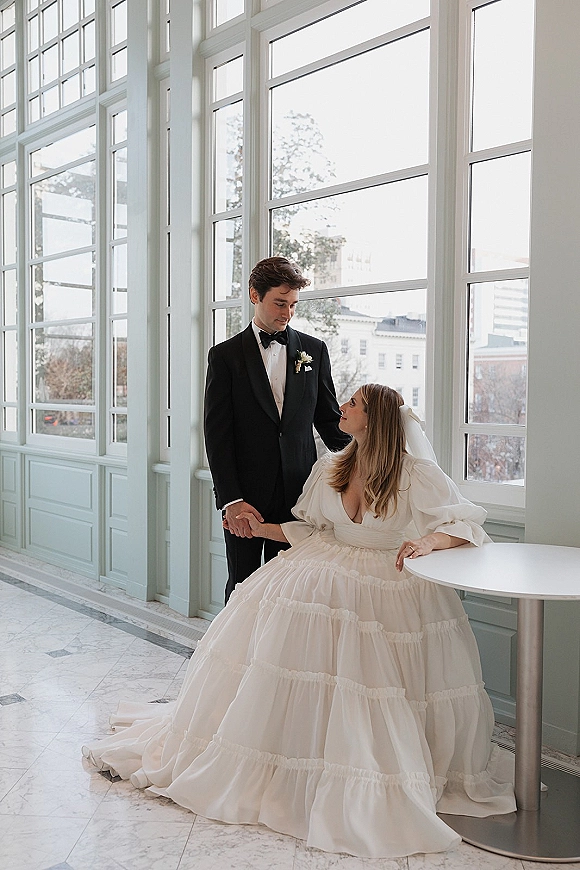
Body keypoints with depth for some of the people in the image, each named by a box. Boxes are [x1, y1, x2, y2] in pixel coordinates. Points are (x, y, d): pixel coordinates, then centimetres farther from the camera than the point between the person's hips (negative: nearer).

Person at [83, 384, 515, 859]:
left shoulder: (417, 474, -9)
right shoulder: (329, 467, 6)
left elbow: (468, 522, -12)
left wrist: (430, 539, -29)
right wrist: (262, 527, 8)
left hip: (386, 585, -3)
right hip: (320, 578, 4)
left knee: (369, 679, -14)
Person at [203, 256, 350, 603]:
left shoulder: (314, 350, 8)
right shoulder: (225, 356, 1)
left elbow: (329, 418, 11)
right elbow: (217, 434, -4)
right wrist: (231, 500, -12)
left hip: (298, 495, 2)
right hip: (245, 496, -1)